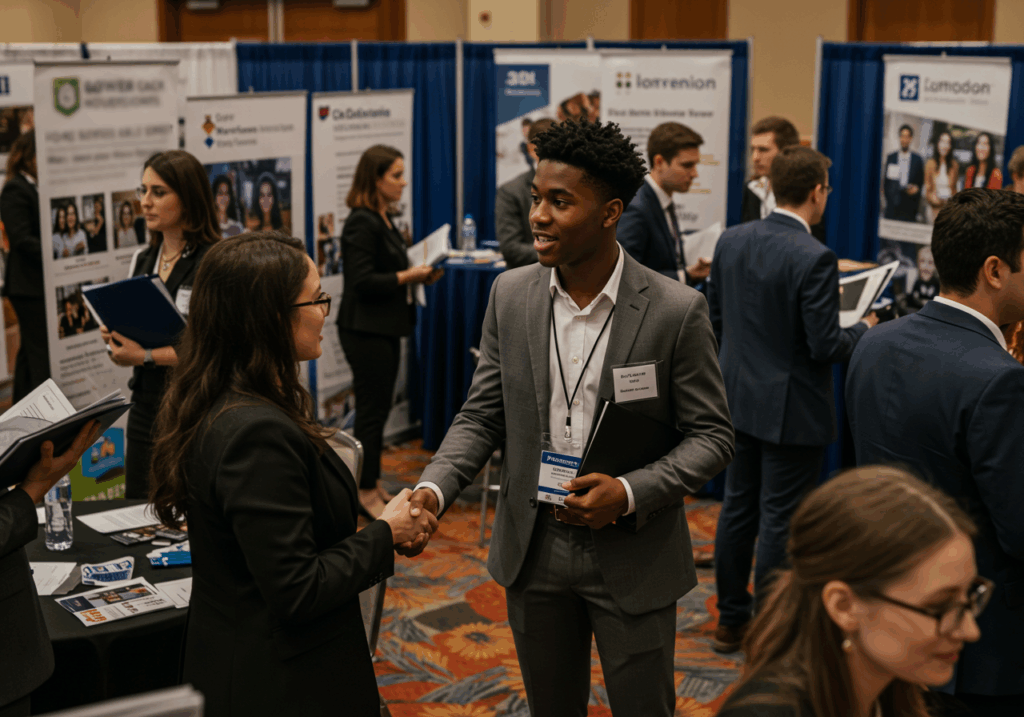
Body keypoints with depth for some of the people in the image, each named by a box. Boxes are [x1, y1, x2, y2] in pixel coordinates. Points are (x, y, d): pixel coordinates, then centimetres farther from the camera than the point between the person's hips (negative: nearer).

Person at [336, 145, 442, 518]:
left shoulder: (383, 220, 13)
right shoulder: (361, 223, -16)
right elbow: (363, 282, -22)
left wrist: (419, 274, 6)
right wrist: (408, 277, -19)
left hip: (383, 328, 10)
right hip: (365, 330, -10)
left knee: (378, 407, 14)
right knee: (372, 409, -3)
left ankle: (372, 483, 24)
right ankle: (366, 492, 7)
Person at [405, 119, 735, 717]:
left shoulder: (677, 310, -14)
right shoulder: (511, 294, -2)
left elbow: (713, 436, -9)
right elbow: (482, 416, 2)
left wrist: (629, 494, -24)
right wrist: (434, 490, -15)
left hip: (632, 559, -3)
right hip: (535, 554, 4)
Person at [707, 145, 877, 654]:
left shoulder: (731, 240, -1)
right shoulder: (814, 259, -21)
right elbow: (824, 346, -19)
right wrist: (862, 331, 0)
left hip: (738, 398, 7)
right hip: (790, 407, -7)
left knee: (738, 509, 17)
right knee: (779, 521, 5)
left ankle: (730, 621, 28)